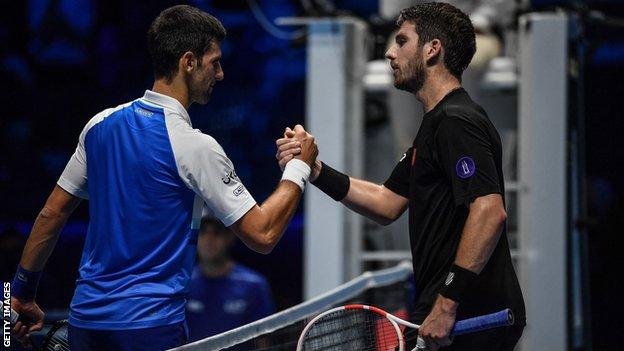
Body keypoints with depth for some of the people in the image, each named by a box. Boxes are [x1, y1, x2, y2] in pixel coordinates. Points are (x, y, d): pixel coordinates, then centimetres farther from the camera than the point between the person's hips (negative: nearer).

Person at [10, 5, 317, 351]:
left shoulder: (100, 125, 6)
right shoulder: (194, 147, -12)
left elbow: (52, 214, 12)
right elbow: (262, 235, -10)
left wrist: (22, 291, 21)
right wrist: (299, 166, 2)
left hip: (85, 318, 7)